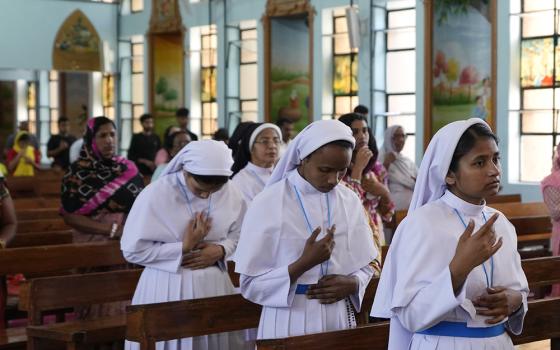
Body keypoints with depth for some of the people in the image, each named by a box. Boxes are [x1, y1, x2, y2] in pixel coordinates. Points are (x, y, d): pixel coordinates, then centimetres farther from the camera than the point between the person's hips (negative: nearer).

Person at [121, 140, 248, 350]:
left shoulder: (230, 193, -4)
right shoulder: (156, 194, -15)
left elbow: (236, 235, 11)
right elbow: (132, 250, -14)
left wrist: (220, 250, -11)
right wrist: (183, 248, -18)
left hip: (214, 285, 3)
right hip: (167, 288, -3)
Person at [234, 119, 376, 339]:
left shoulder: (350, 202, 1)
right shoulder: (268, 203, -11)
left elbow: (364, 268, 10)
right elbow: (250, 283, -11)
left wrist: (351, 284, -12)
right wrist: (305, 262, -22)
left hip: (339, 319, 4)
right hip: (289, 322, -4)